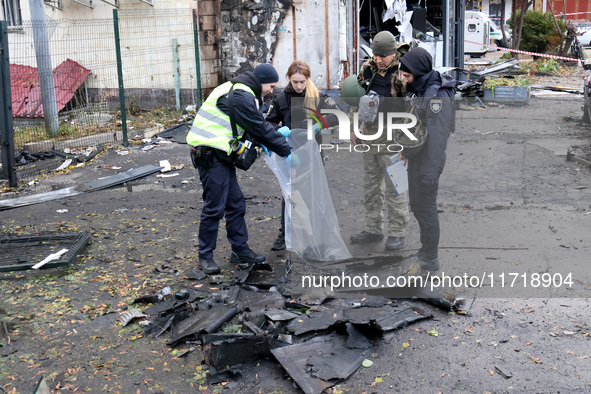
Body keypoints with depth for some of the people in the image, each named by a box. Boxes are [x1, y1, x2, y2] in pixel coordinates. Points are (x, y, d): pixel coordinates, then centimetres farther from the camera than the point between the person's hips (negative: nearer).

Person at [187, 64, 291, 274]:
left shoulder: (241, 92, 18)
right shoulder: (241, 96, -15)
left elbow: (258, 124, 20)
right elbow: (260, 129, -14)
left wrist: (278, 137, 6)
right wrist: (286, 150, -7)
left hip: (220, 155, 11)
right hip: (211, 155, -11)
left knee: (236, 204, 13)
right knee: (214, 207, -4)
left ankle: (240, 250, 22)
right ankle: (205, 256, 9)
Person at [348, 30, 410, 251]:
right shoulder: (367, 69, 7)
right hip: (370, 135, 7)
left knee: (394, 187, -1)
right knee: (370, 186, 13)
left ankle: (397, 233, 11)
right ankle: (373, 230, 25)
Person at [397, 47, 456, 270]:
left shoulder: (437, 95, -23)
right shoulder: (415, 88, 6)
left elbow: (437, 136, -25)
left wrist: (430, 170, -24)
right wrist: (406, 150, 21)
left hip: (428, 159, -9)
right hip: (415, 155, 10)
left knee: (426, 206, 0)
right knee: (416, 204, 18)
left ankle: (430, 260, 12)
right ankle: (426, 249, 33)